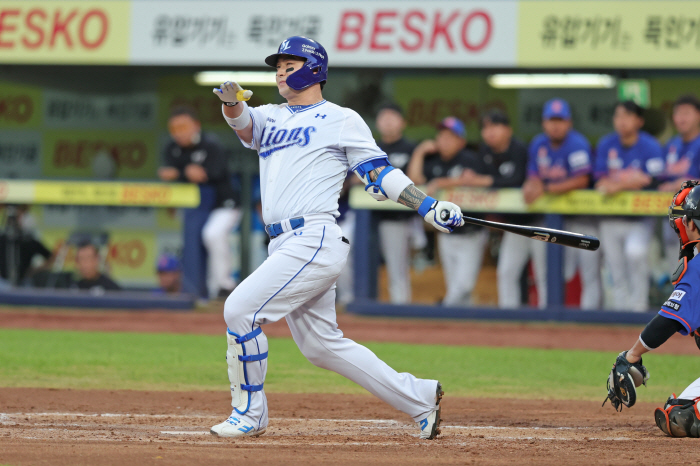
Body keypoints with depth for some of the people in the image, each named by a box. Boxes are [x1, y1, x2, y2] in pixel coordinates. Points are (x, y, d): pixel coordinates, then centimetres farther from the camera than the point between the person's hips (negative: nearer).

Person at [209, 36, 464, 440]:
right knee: (322, 345, 8)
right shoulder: (271, 117, 22)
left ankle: (250, 414, -3)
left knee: (242, 309, -16)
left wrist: (429, 208, -8)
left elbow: (380, 173, 2)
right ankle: (419, 397, 16)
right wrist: (232, 102, -23)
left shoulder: (342, 120, 5)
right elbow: (243, 122, 0)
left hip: (316, 240, -7)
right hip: (286, 246, 7)